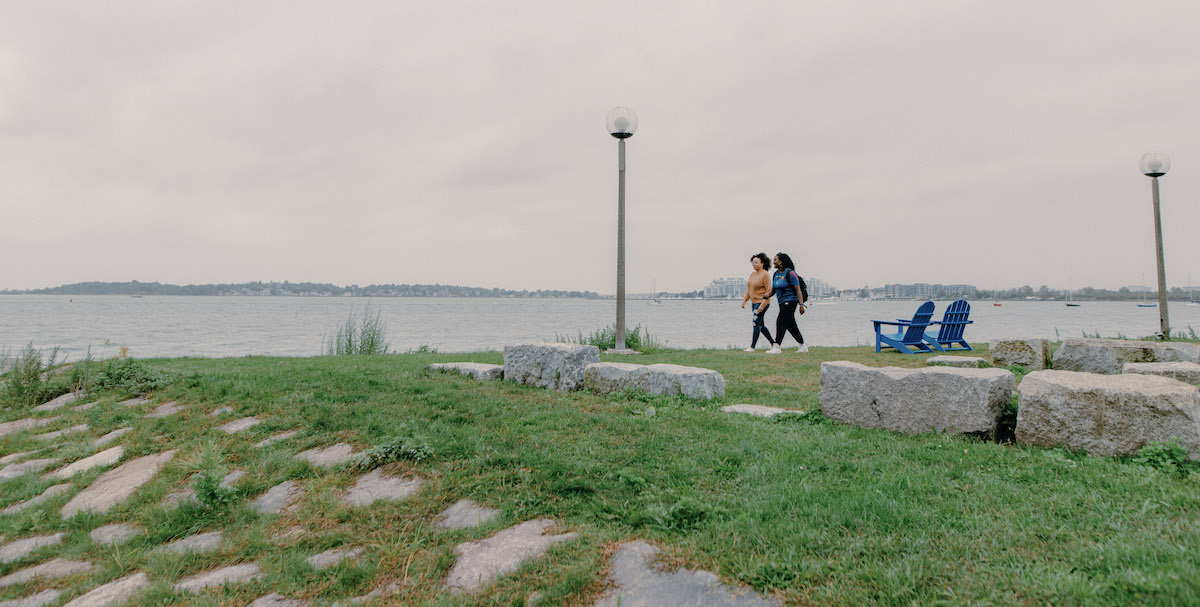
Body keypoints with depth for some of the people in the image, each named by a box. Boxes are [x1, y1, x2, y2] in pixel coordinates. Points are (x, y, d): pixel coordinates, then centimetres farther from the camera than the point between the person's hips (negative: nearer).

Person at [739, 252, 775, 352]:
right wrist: (744, 300, 5)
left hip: (762, 302, -9)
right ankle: (773, 343, 24)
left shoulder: (765, 274, -11)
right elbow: (748, 289, 18)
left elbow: (769, 291, -15)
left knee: (756, 323, -12)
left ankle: (752, 347, -12)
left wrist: (762, 305, -21)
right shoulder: (752, 274, 13)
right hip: (754, 302, 9)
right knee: (760, 325, 12)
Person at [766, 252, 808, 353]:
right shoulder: (776, 274, 12)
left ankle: (777, 347, -16)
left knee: (781, 322, -14)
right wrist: (768, 295, -6)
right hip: (782, 302, 9)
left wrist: (801, 304, -20)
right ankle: (803, 346, 22)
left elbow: (798, 289, -14)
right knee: (791, 325, 12)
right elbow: (773, 289, 17)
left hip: (790, 301, -9)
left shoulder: (790, 273, -13)